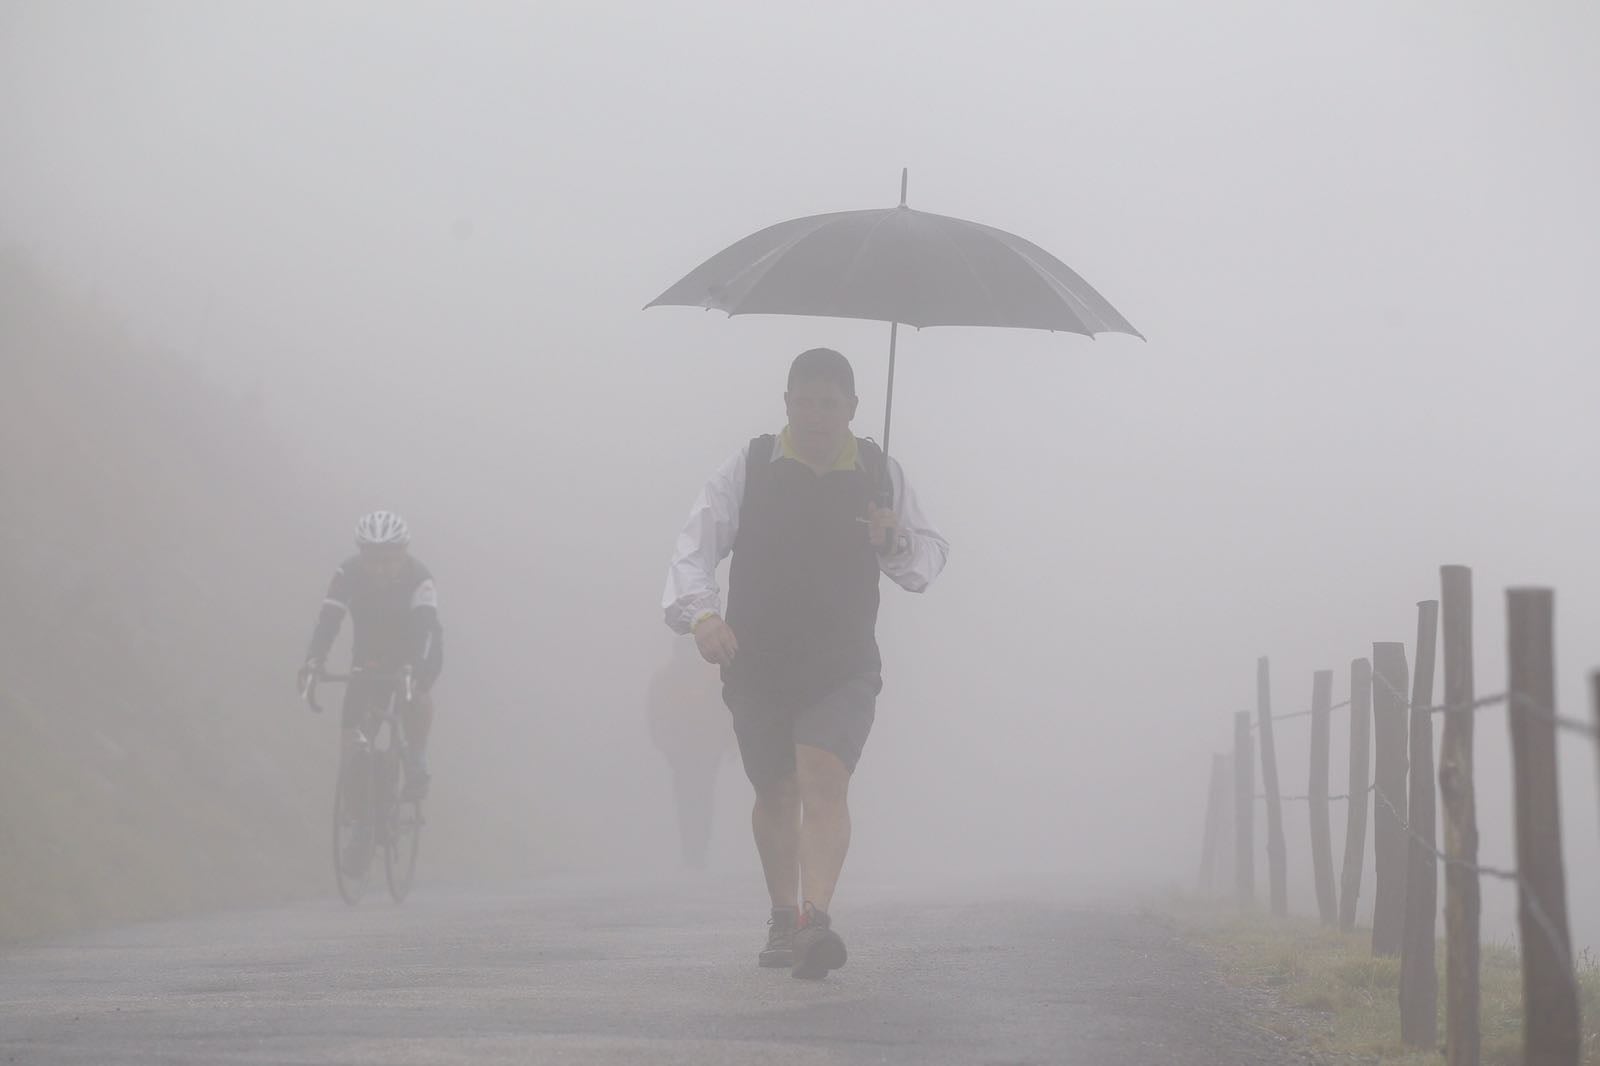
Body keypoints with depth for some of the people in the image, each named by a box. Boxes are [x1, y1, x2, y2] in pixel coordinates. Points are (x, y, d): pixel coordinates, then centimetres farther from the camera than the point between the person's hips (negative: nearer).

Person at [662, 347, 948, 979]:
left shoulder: (881, 475, 7)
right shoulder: (749, 470, 2)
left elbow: (930, 557, 15)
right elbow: (696, 545, -6)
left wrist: (896, 542, -9)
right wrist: (700, 612, -25)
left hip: (843, 668, -1)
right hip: (757, 664, 1)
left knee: (824, 777, -20)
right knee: (775, 792, 10)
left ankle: (816, 920, -32)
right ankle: (782, 918, 29)